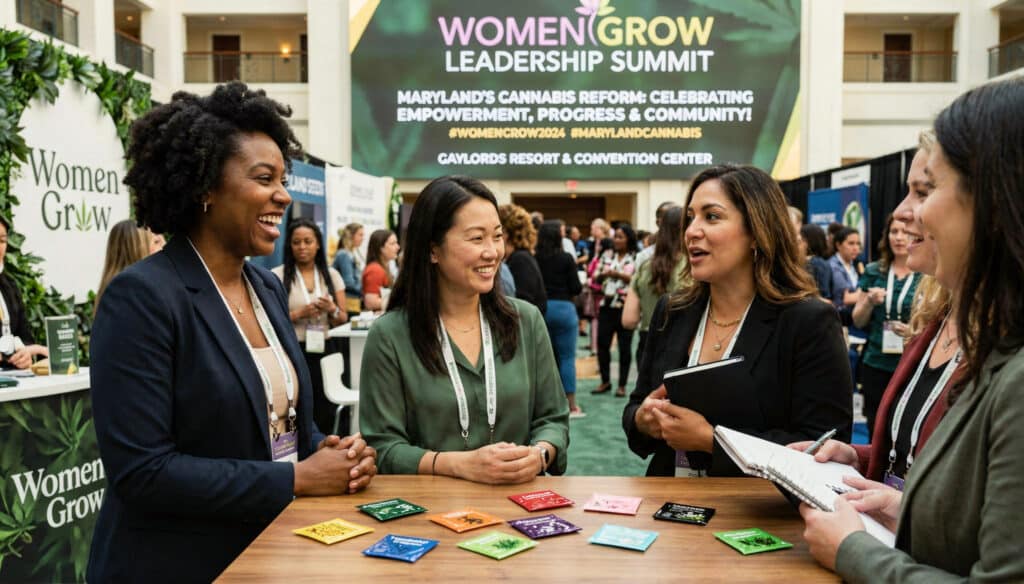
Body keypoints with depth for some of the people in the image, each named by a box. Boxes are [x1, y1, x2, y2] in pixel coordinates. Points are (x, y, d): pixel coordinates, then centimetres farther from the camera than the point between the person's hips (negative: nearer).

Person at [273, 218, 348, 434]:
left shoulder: (332, 275, 8)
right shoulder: (277, 276, -2)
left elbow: (343, 320, 10)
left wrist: (332, 309, -10)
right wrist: (299, 314, -17)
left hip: (323, 352, 3)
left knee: (325, 414, 2)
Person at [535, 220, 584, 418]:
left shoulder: (534, 259, -2)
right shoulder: (566, 258, -8)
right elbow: (576, 288, -7)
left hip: (540, 308, 3)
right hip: (563, 307, -3)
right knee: (567, 357, 4)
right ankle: (572, 406, 7)